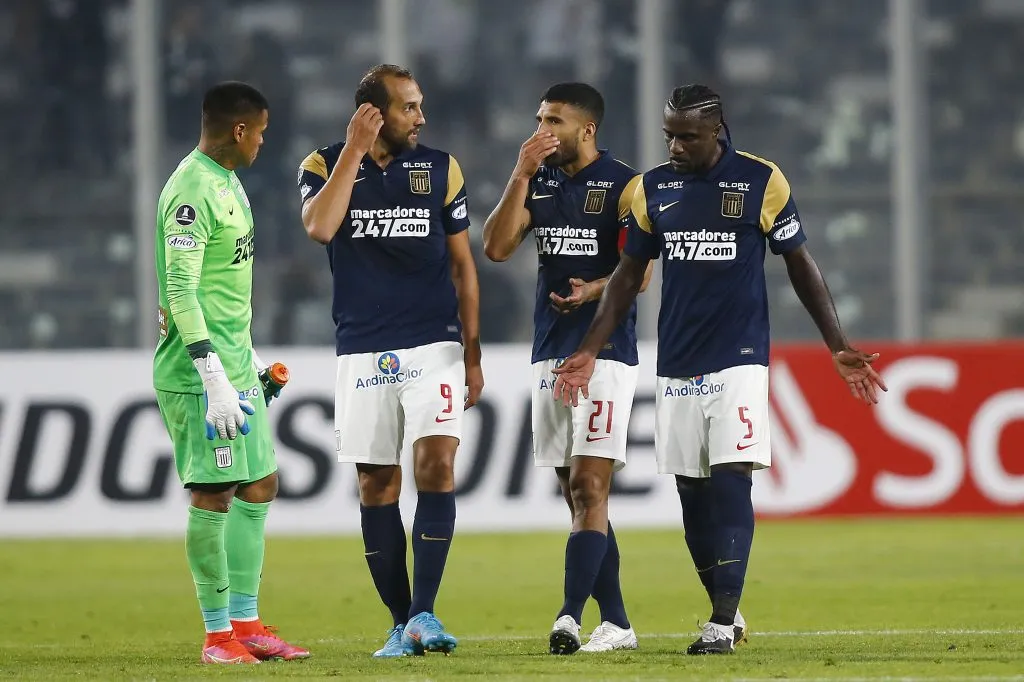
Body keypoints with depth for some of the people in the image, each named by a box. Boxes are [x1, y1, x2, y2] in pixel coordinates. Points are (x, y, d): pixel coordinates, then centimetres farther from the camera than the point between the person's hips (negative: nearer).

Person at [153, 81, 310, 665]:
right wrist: (215, 381, -23)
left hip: (236, 366, 10)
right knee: (214, 495, -5)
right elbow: (182, 292, -21)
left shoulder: (227, 182, 15)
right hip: (200, 373, -10)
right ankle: (218, 635, 1)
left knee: (259, 487, 12)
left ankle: (245, 623, 18)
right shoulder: (191, 190, -16)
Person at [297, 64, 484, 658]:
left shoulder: (440, 168, 5)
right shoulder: (325, 166, 2)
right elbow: (319, 227, -19)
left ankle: (423, 614, -15)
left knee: (437, 465, -16)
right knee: (377, 486, 2)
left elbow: (462, 264, 10)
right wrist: (355, 150, -16)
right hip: (363, 352, 0)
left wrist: (473, 353, 8)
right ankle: (400, 624, 10)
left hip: (434, 345, 0)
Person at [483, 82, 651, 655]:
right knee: (578, 493, 8)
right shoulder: (541, 183, 13)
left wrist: (593, 290, -30)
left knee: (588, 486, -13)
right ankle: (616, 624, 13)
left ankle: (570, 618, -22)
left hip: (605, 354, -7)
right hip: (550, 354, 7)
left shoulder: (624, 185, -5)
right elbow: (496, 247, 2)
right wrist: (522, 175, -4)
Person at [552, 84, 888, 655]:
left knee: (731, 482, -13)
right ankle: (726, 613, 17)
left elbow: (801, 265, 2)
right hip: (678, 366, 4)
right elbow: (630, 275, 14)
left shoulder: (761, 182, -4)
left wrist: (839, 347, -2)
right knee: (692, 490, 5)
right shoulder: (653, 189, 6)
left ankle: (723, 621, -15)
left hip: (739, 361, -4)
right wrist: (590, 351, 9)